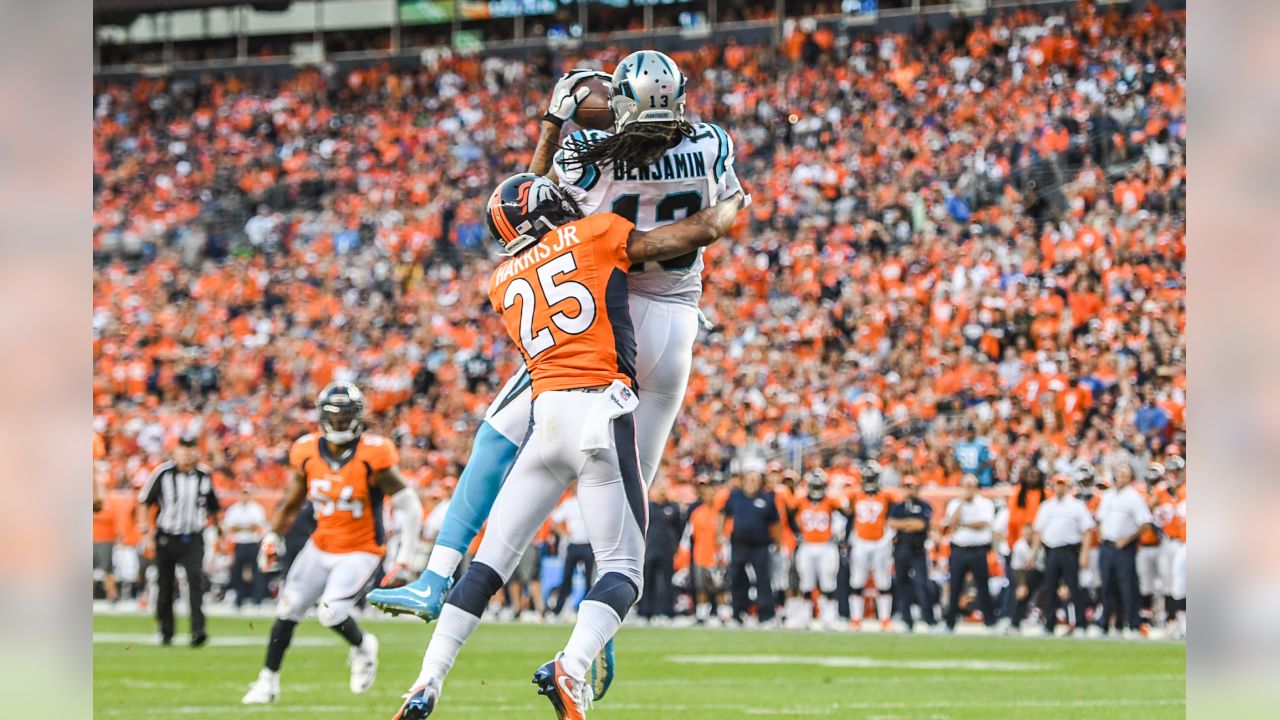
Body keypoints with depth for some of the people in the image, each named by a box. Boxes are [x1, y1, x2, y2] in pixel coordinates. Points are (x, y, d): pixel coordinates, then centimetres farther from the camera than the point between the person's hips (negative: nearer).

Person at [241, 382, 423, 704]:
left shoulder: (372, 457, -19)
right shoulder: (309, 453, -4)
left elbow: (409, 506, -14)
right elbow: (291, 503, 13)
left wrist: (404, 559, -17)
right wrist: (272, 538, 4)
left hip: (360, 553, -5)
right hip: (321, 547, 5)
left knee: (331, 613, -20)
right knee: (288, 608, 3)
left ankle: (362, 647, 14)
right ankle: (268, 680, 18)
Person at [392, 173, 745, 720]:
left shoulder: (504, 283, 20)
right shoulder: (597, 235, 9)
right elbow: (694, 234, 15)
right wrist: (725, 211, 35)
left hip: (545, 414, 4)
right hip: (600, 411, -4)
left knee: (491, 561, 9)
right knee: (622, 568, 0)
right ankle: (572, 669, -25)